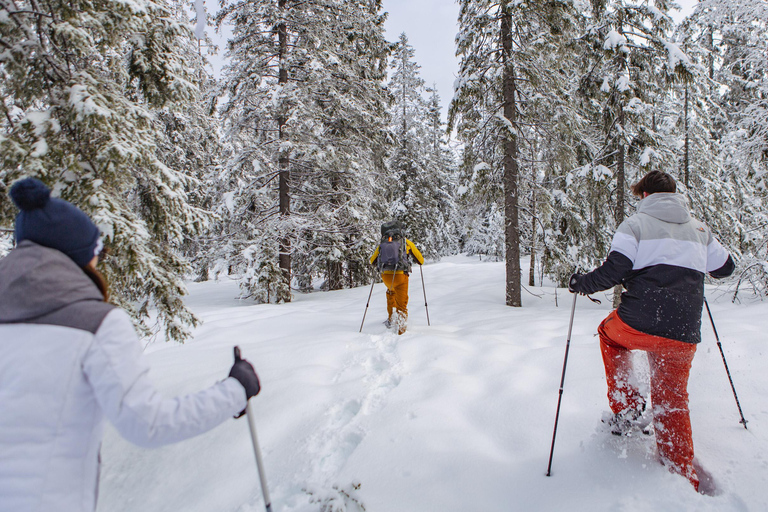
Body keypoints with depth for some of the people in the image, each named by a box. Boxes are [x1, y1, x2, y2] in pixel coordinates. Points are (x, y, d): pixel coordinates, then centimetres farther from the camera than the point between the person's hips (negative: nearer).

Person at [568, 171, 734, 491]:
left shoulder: (636, 224, 0)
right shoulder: (698, 229, 14)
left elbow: (614, 271, -13)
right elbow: (725, 268, 24)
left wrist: (581, 284, 3)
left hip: (639, 324, -4)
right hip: (683, 334, 4)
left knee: (608, 332, 30)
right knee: (673, 402, 19)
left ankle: (625, 404, 22)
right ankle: (683, 478, 23)